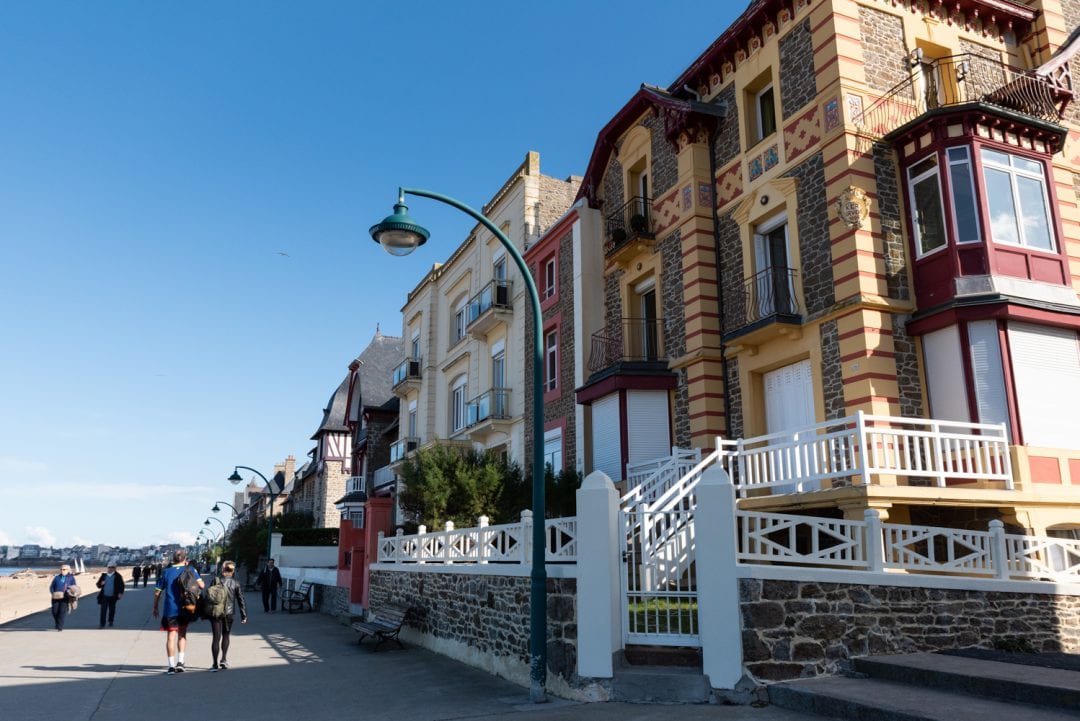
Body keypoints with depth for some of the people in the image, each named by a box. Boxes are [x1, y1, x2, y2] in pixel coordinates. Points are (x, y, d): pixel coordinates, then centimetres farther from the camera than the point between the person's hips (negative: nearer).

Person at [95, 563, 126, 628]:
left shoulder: (118, 576, -3)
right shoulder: (103, 575, 4)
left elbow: (121, 585, -2)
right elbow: (98, 584, 9)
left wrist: (120, 593, -15)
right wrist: (101, 584, -14)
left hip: (113, 597, -1)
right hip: (104, 596, 1)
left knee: (112, 609, 12)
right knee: (103, 610, -4)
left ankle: (111, 621, 30)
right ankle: (102, 624, 0)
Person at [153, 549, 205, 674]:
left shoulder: (165, 572, 3)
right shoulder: (190, 570, -1)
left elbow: (157, 592, 3)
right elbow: (201, 585, -10)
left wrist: (155, 607, 15)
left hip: (170, 609, 0)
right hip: (185, 608, 0)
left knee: (171, 636, 4)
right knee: (182, 634, 17)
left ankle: (172, 666, 3)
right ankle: (180, 661, 8)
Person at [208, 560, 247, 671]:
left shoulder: (216, 581, -4)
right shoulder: (235, 583, -2)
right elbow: (241, 600, 1)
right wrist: (244, 615, 7)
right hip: (228, 613, 1)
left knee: (216, 637, 3)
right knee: (225, 636, 20)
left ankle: (215, 664, 4)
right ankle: (224, 659, 12)